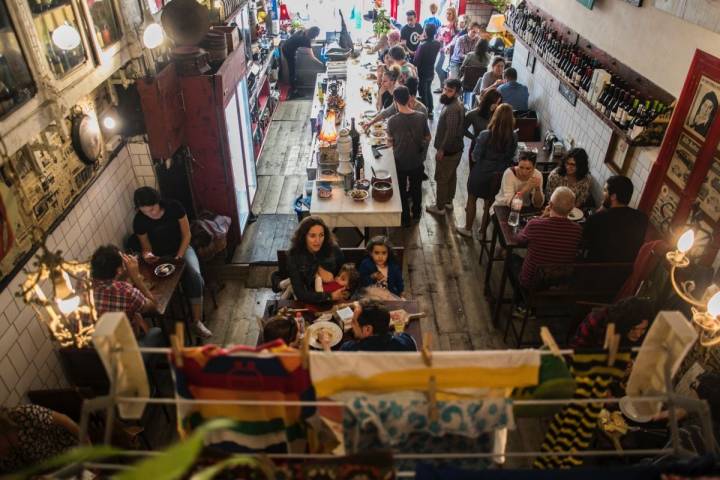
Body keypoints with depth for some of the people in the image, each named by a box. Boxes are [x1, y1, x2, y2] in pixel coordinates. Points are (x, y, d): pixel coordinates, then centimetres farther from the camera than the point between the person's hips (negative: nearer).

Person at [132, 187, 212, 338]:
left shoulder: (174, 207, -16)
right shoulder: (139, 221, -14)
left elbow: (186, 234, -8)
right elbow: (146, 246, -2)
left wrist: (179, 256, -18)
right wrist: (147, 255, -26)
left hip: (182, 248, 0)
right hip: (160, 256, 0)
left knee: (195, 276, -28)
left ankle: (197, 322, -22)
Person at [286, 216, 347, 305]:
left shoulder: (334, 250, -12)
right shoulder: (294, 256, -15)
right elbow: (300, 294, -19)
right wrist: (330, 296, -23)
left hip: (334, 303, 1)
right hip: (308, 304, 0)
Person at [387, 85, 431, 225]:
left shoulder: (392, 120, -22)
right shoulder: (421, 117, -16)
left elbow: (390, 143, -8)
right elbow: (427, 138, -2)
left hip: (400, 162, -2)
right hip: (417, 161, 2)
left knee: (401, 191, 18)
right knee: (416, 188, 24)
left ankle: (405, 219, 31)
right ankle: (416, 214, 42)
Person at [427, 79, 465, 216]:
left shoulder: (453, 109, -28)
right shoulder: (454, 103, 5)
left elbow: (451, 133, -29)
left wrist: (441, 150, -21)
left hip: (448, 150, -10)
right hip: (455, 148, 10)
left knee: (442, 179, 3)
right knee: (451, 175, 22)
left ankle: (439, 207, 16)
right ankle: (449, 201, 39)